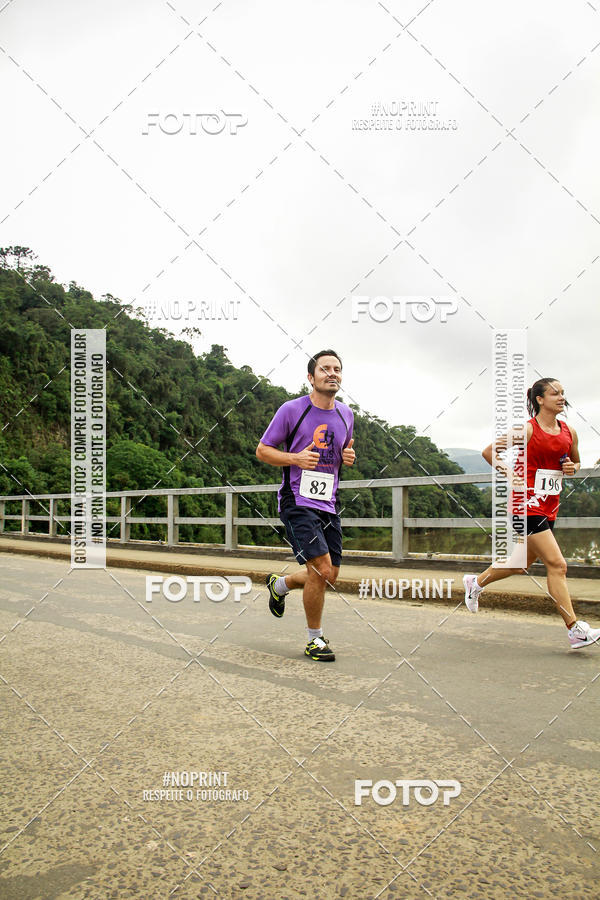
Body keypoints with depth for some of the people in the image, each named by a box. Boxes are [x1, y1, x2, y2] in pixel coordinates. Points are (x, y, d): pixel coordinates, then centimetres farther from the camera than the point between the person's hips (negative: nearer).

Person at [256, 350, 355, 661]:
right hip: (298, 502, -6)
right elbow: (262, 450, -1)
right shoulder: (292, 409, -6)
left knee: (330, 576, 9)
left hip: (329, 505, 6)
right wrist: (295, 458, -18)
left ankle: (280, 584, 38)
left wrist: (348, 457, 2)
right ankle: (315, 639, 4)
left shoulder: (346, 414, 10)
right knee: (322, 569, -16)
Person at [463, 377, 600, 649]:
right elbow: (488, 452, -3)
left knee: (523, 562, 18)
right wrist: (510, 473, -11)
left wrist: (572, 467, 2)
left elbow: (576, 462, 24)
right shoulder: (527, 429, -10)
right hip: (527, 503, -8)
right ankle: (575, 630, -7)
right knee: (556, 564, -12)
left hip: (549, 506, 8)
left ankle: (475, 583, 41)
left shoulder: (569, 432, 8)